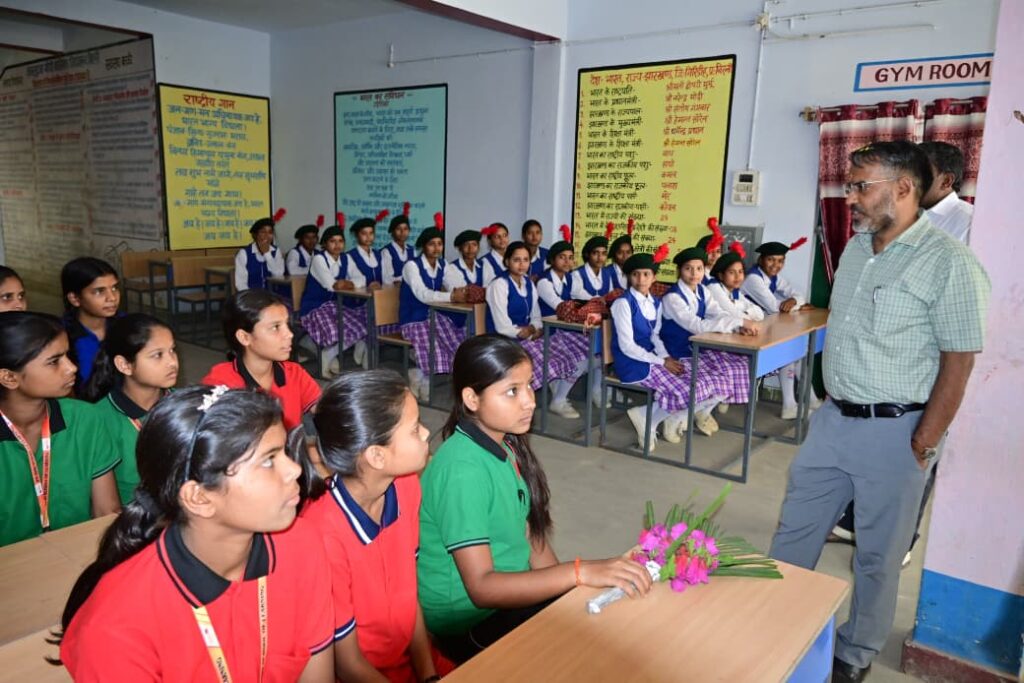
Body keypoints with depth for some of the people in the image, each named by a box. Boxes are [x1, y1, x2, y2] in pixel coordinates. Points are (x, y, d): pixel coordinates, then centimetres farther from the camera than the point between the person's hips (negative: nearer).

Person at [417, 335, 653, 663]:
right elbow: (482, 588, -26)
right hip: (468, 625, -7)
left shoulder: (506, 447, 1)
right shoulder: (463, 468, -25)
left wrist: (568, 584, -10)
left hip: (509, 593, 7)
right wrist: (580, 572, -32)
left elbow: (529, 537, 4)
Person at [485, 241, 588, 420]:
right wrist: (527, 331, -5)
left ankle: (559, 400, 7)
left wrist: (536, 329, -10)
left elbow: (536, 317, 13)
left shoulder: (529, 284, 13)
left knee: (580, 349, -5)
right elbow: (503, 328, -16)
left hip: (529, 338, 7)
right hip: (506, 343, -7)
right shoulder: (499, 285, -10)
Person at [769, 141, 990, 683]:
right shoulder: (855, 247, 7)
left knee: (878, 553, 11)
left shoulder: (947, 263, -14)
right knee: (795, 528, 15)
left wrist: (924, 444, -13)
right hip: (832, 419, 7)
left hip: (893, 430, -6)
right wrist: (834, 403, 14)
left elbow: (958, 360, -13)